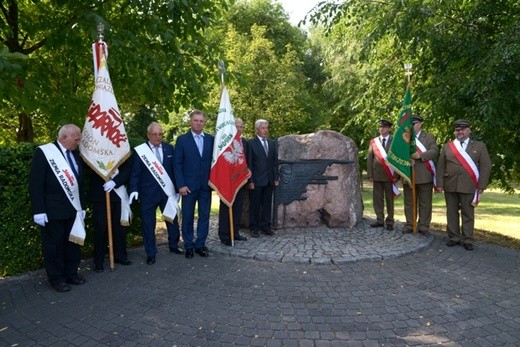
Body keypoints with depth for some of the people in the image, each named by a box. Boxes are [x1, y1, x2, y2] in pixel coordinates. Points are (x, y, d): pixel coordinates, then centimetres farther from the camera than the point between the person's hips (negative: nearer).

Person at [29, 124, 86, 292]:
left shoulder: (75, 154, 8)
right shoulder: (44, 152, -10)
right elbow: (35, 183, -13)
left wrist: (81, 206, 13)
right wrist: (39, 211, -16)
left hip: (73, 209, 6)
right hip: (52, 211, -6)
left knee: (73, 243, 14)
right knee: (54, 245, 6)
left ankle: (71, 273, 29)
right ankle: (56, 278, 20)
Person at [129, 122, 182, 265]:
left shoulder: (170, 149, 4)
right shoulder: (140, 151, -5)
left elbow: (175, 168, 8)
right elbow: (135, 172, -5)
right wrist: (134, 189, -16)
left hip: (167, 191, 3)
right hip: (148, 193, -3)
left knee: (172, 219, 16)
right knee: (148, 224, 5)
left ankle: (174, 245, 36)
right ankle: (151, 253, 19)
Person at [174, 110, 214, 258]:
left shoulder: (211, 139, 7)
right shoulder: (182, 139, -1)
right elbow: (178, 164, -4)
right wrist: (181, 184, -12)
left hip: (206, 185, 3)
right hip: (189, 185, -2)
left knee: (204, 216, 8)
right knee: (188, 217, 6)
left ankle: (200, 244, 19)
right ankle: (188, 246, 19)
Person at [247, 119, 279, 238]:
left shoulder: (272, 143, 12)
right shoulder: (251, 143, -4)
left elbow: (275, 161, 13)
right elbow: (249, 163, -7)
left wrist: (276, 178, 7)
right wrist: (250, 181, -11)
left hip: (269, 180, 5)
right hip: (256, 180, -5)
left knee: (267, 204, 9)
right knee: (255, 205, 4)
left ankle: (265, 226, 19)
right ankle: (254, 228, 14)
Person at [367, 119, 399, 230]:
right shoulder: (374, 141, 9)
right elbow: (369, 159, 7)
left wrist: (396, 175, -8)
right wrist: (370, 174, 0)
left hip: (389, 175, -2)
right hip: (377, 175, 3)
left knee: (389, 199, 5)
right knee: (377, 199, 5)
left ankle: (390, 222, 12)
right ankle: (380, 220, 14)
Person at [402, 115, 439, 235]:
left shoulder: (429, 137, 7)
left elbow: (435, 151, -7)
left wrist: (420, 155, -21)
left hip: (424, 176, -2)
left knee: (425, 203, 3)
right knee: (409, 202, 8)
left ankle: (424, 226, 11)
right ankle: (409, 225, 17)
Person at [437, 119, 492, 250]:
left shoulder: (479, 146, 7)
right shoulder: (447, 147, 9)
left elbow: (486, 166, 2)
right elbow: (440, 166, 7)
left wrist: (481, 185, -5)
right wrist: (440, 184, 0)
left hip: (469, 186, -1)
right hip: (450, 186, 2)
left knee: (468, 214, 4)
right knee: (452, 213, 7)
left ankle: (467, 240, 12)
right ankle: (454, 237, 17)